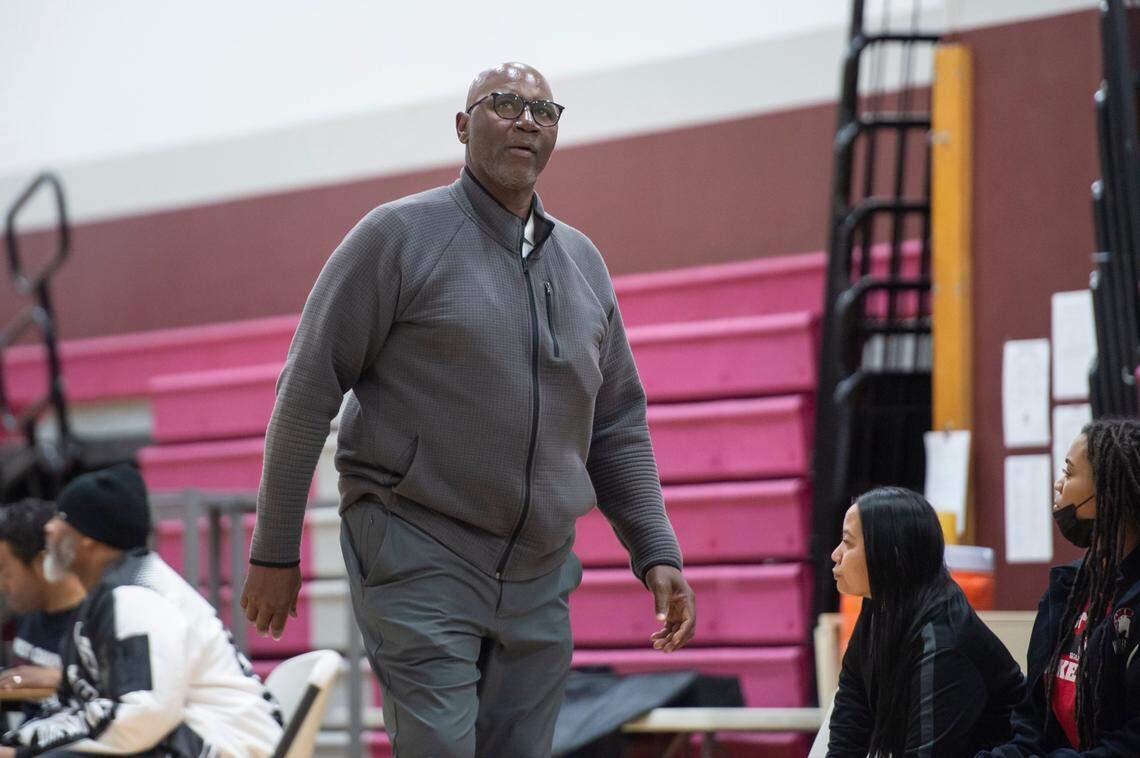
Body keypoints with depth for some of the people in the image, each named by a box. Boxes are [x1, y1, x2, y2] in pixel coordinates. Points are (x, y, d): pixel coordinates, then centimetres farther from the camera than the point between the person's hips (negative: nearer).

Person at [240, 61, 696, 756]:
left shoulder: (582, 262, 13)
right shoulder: (400, 236, -5)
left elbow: (617, 425, 18)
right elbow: (309, 390, -5)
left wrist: (657, 554, 6)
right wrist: (276, 551, -6)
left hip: (537, 576, 6)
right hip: (419, 560, -6)